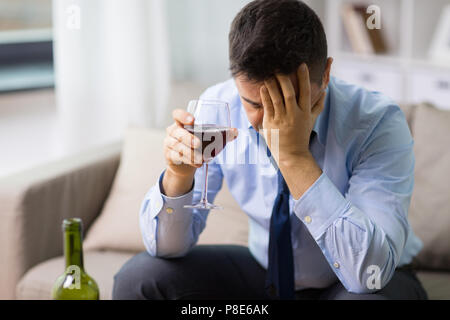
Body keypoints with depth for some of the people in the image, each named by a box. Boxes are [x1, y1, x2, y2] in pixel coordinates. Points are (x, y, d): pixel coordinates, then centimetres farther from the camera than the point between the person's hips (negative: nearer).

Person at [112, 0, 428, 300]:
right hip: (264, 274, 2)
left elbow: (370, 272, -35)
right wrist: (178, 175, -32)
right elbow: (166, 246, -11)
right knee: (138, 277, -17)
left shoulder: (377, 122, -26)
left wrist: (295, 158, -39)